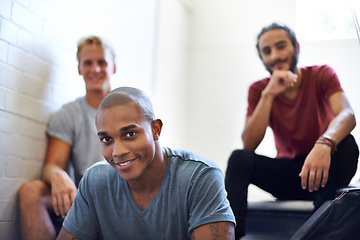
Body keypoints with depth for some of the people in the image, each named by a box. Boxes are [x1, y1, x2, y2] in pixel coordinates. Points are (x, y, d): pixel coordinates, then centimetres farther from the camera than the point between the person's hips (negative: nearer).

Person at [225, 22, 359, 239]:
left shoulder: (321, 75, -7)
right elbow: (249, 145, -15)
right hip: (287, 175, 1)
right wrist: (268, 95, -23)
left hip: (323, 173, -1)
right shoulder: (259, 90, -2)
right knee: (239, 158, -23)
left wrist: (324, 144, -50)